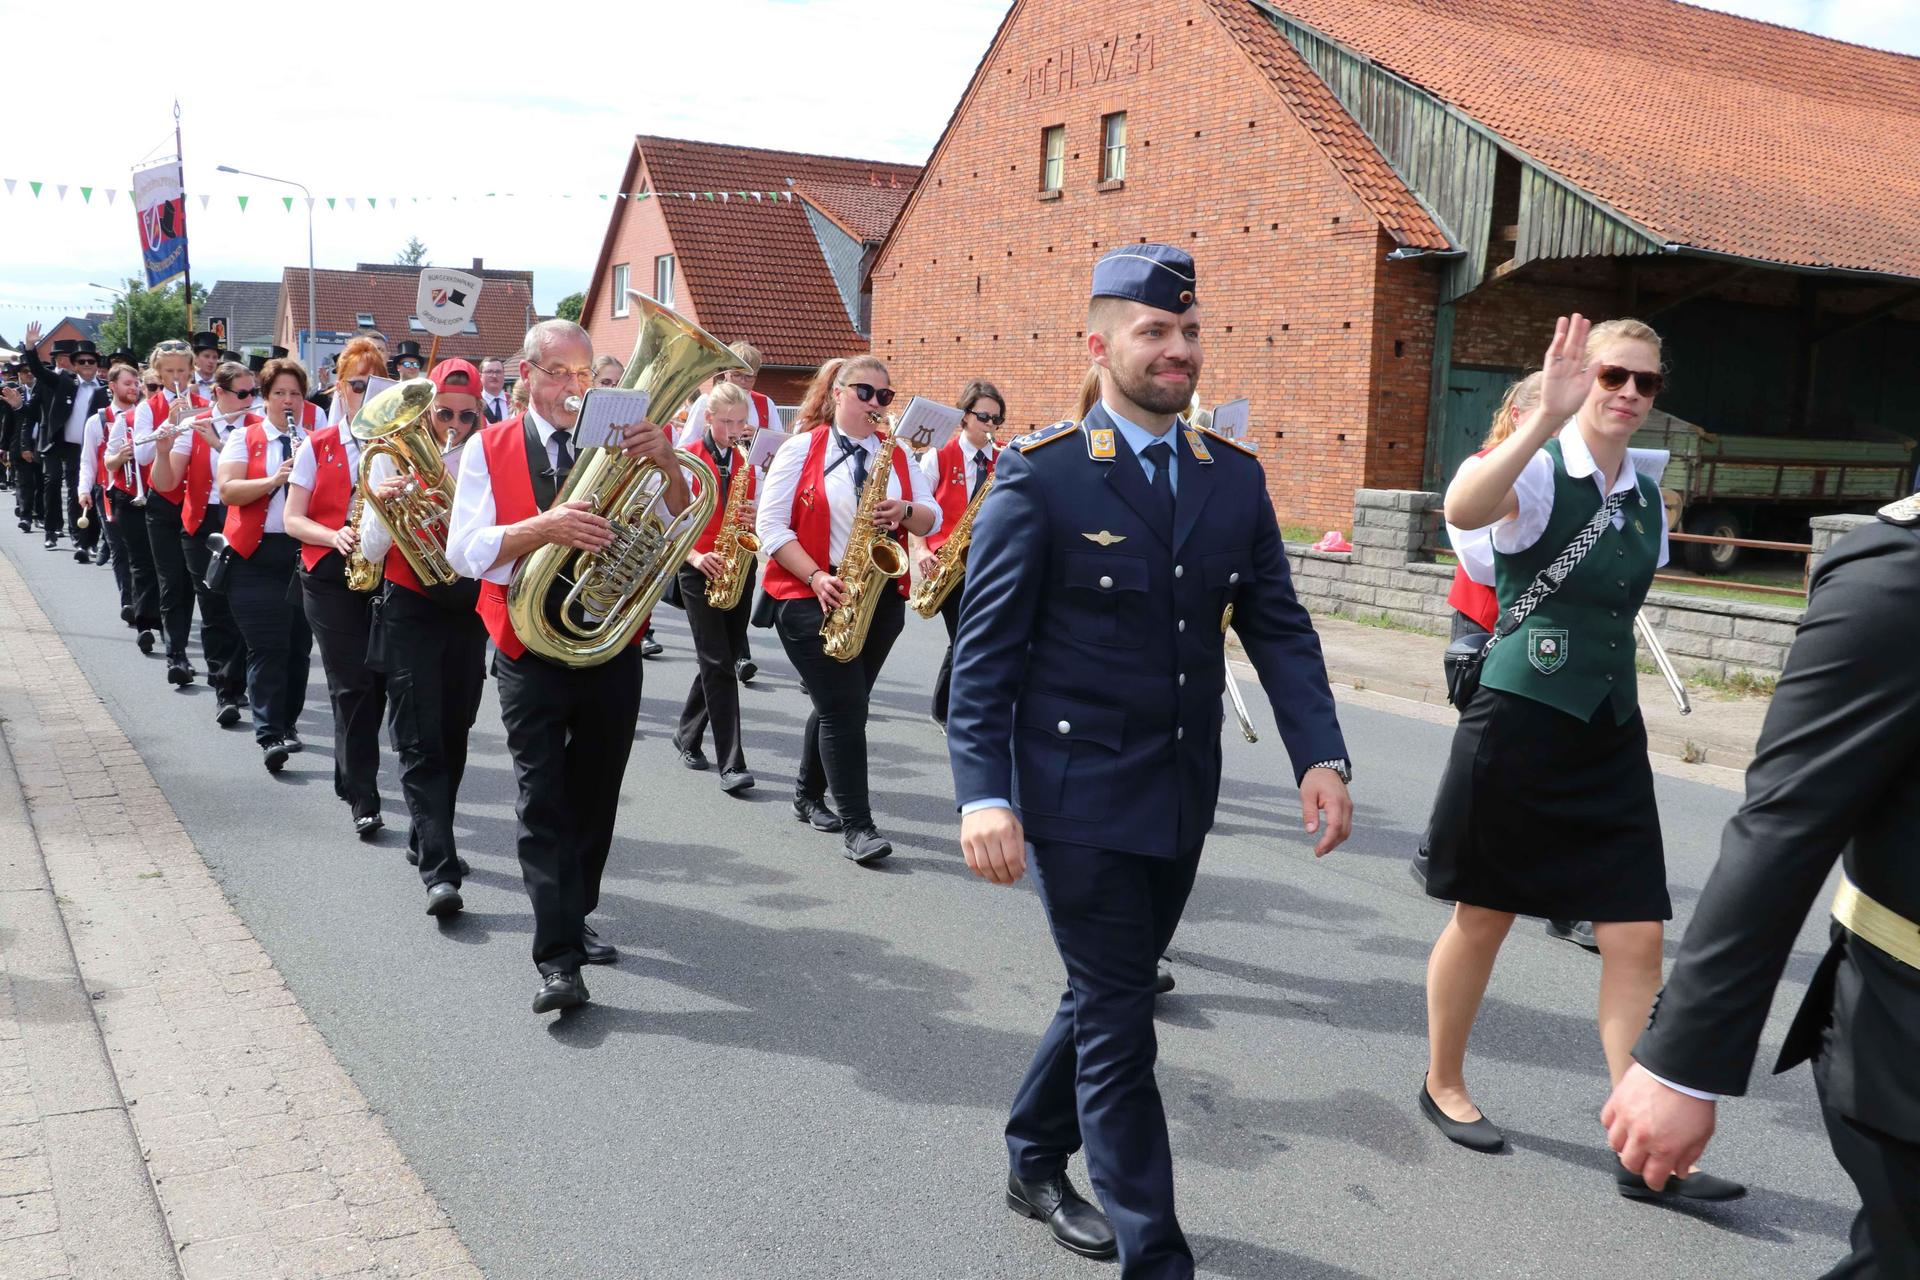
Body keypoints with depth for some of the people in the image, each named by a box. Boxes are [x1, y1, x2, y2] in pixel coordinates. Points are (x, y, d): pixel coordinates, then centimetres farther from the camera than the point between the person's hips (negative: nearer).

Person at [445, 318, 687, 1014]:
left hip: (614, 649, 3)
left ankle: (575, 919, 31)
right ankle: (558, 959, -9)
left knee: (596, 795, 13)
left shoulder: (618, 445, 5)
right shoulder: (489, 448, 1)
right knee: (543, 800, -9)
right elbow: (465, 551, -9)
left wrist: (667, 464, -23)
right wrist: (545, 525, -25)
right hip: (532, 653, -3)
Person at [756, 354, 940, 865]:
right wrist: (816, 578, -18)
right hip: (813, 595, -5)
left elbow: (933, 520, 9)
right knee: (845, 705, -10)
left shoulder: (897, 454, 11)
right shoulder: (802, 449, -2)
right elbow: (770, 524, -8)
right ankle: (857, 824, -5)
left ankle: (809, 795, 32)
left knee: (840, 703, 13)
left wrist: (905, 511, -13)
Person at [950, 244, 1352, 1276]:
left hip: (1182, 797, 6)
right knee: (1120, 1023, 2)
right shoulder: (1039, 473, -10)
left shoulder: (1235, 477, 5)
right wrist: (984, 793, -21)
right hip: (1079, 794, -6)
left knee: (1110, 997, 20)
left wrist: (1319, 756, -10)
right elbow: (985, 647, -12)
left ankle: (1035, 1163, 43)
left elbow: (1278, 627, 4)